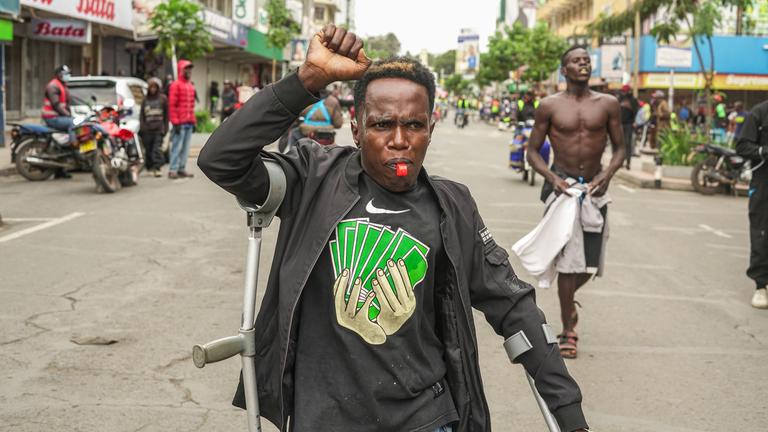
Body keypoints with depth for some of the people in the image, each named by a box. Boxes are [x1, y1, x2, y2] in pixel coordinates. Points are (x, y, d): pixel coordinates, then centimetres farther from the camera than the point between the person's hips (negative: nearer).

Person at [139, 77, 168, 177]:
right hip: (147, 129, 3)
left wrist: (165, 128, -1)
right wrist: (142, 127, 1)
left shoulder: (163, 98, 8)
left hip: (159, 128, -3)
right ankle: (150, 167, 15)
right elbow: (141, 115, 14)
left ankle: (157, 168, -16)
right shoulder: (146, 100, 15)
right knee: (148, 149, 5)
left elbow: (167, 114, 6)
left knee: (157, 148, -13)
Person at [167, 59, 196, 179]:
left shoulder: (191, 86, 18)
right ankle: (173, 170, -6)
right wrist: (175, 122, -16)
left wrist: (194, 120, 18)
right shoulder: (176, 85, -6)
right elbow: (172, 105, -11)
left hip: (189, 123, 8)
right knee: (177, 146, -8)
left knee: (185, 147, 10)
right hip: (180, 123, -8)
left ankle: (181, 169, 15)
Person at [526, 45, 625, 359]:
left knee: (590, 263, 6)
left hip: (594, 187, 3)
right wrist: (552, 178, -15)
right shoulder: (550, 106, -1)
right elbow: (533, 151, 1)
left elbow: (619, 148, 7)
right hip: (561, 185, -2)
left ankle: (567, 297, 40)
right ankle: (568, 331, 8)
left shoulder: (608, 104, 3)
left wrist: (606, 176, -11)